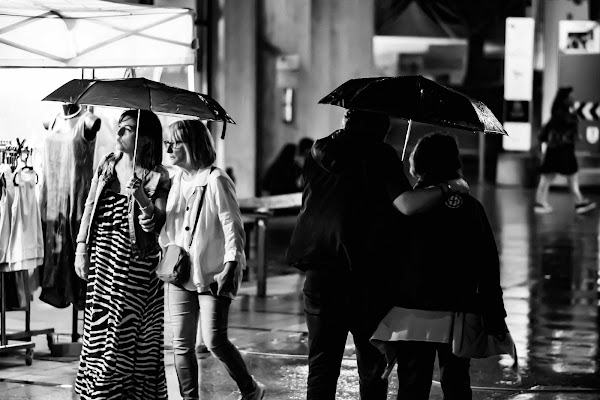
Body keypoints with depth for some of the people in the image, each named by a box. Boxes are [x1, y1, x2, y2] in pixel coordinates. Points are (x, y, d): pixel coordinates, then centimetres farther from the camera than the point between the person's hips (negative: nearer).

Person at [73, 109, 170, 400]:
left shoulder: (157, 178, -7)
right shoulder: (107, 166, 8)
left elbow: (156, 228, -11)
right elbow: (90, 207, 12)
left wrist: (143, 200, -27)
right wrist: (81, 249, 7)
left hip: (136, 264, -5)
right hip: (102, 261, 5)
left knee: (126, 330, -2)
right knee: (97, 326, 7)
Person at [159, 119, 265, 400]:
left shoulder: (216, 181, -10)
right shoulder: (174, 181, 9)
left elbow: (233, 228, -11)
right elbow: (165, 227, 20)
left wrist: (230, 269, -18)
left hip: (214, 275, -6)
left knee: (214, 341, -9)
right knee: (181, 343, 4)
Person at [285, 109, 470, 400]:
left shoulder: (318, 154, 7)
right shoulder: (380, 155, -7)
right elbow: (407, 205, -18)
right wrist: (447, 188, -7)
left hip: (320, 275, 4)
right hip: (367, 277, -3)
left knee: (321, 365, 8)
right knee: (372, 365, 9)